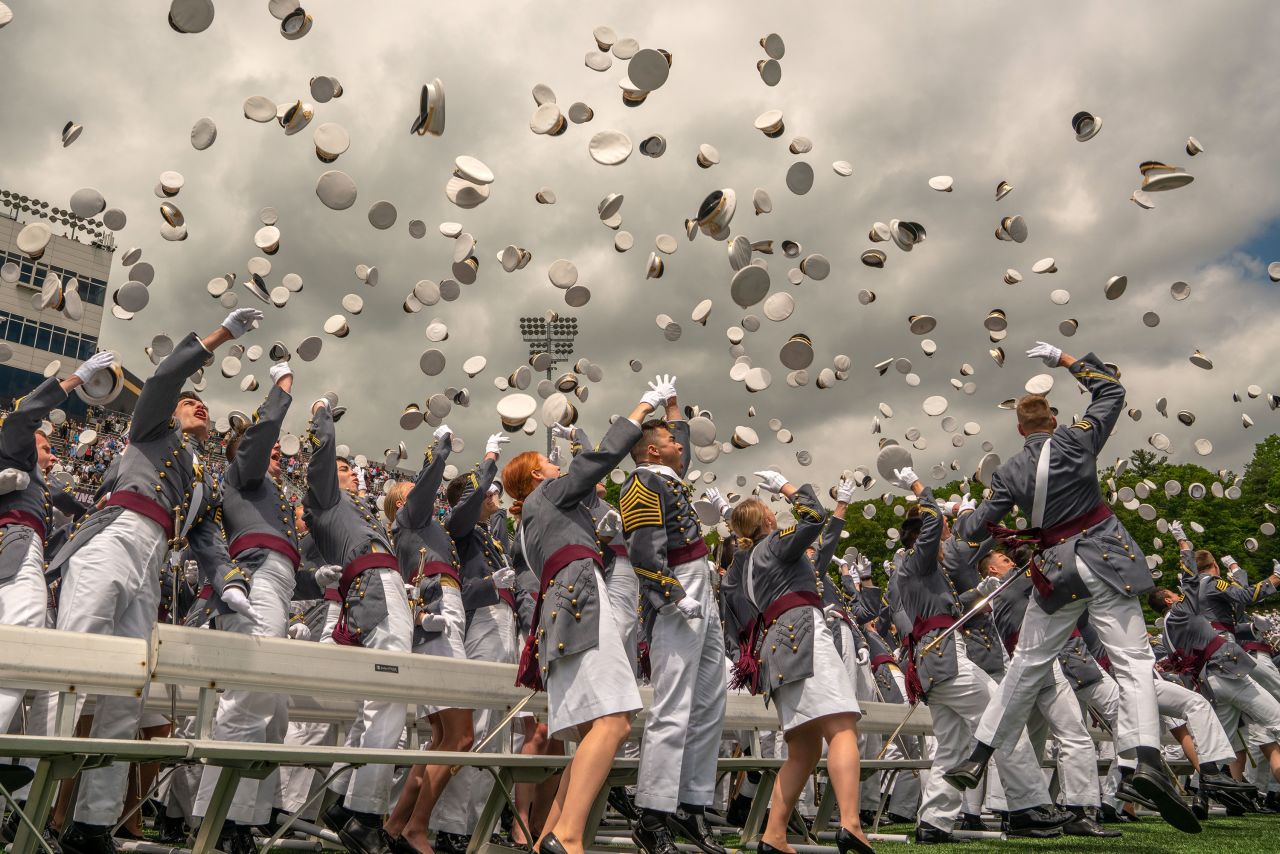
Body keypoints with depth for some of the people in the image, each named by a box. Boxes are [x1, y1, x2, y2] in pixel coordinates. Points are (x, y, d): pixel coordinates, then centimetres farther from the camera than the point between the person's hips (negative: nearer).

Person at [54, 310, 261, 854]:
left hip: (150, 569, 6)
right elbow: (164, 377, 4)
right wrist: (222, 334, 2)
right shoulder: (154, 431, 22)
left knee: (125, 699, -1)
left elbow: (208, 542, 17)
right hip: (114, 540, -6)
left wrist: (230, 584, -3)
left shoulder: (206, 482, 32)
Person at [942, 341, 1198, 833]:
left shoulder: (1009, 474, 0)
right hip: (1106, 559, -1)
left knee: (1027, 664, 10)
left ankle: (979, 758, 15)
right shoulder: (1076, 441, -3)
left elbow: (978, 527, 5)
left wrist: (958, 522, 27)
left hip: (1057, 571, 1)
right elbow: (1111, 390, 9)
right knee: (1132, 659, -3)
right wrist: (1065, 360, 12)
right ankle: (1146, 758, -22)